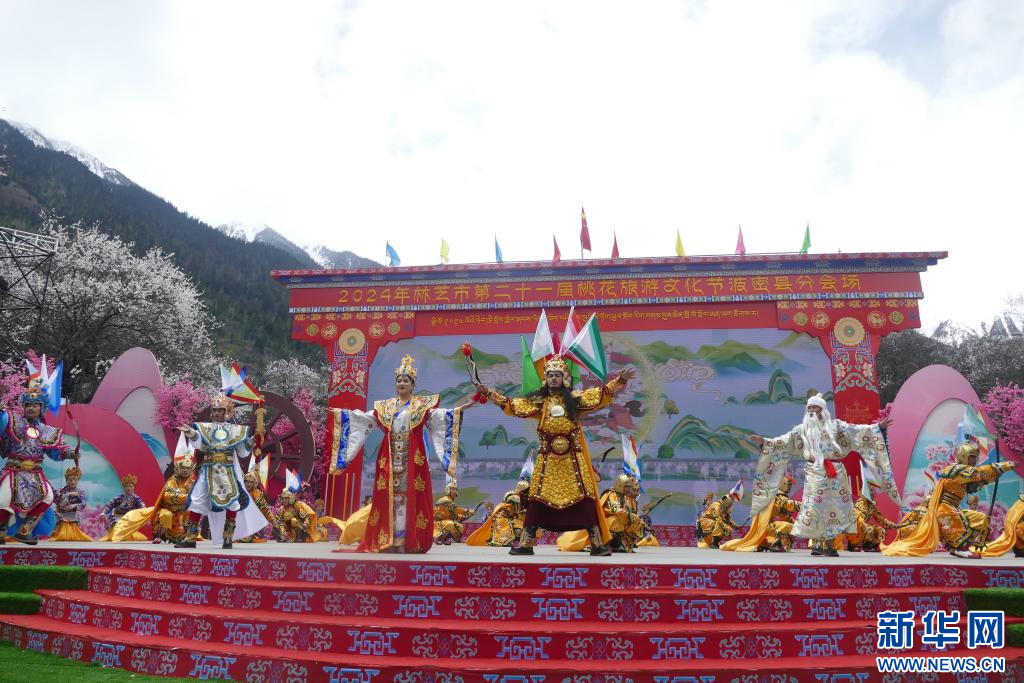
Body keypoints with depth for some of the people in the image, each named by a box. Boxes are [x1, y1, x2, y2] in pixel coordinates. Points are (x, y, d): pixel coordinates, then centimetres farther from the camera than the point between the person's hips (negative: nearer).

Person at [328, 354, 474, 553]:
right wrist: (338, 413, 9)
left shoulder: (423, 404, 6)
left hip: (413, 459, -3)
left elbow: (439, 415, -7)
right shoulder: (384, 406, 15)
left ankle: (409, 541, -2)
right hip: (389, 458, 3)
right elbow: (363, 418, 13)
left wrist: (459, 409, -21)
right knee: (388, 496, -1)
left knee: (411, 496, -5)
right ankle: (387, 541, 3)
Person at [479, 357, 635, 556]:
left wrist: (619, 381, -11)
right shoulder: (538, 402, 6)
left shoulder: (575, 398, 3)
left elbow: (602, 394, -1)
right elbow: (511, 405, 7)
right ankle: (525, 543, 7)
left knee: (584, 497, -2)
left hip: (573, 459, -1)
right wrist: (490, 394, 2)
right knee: (538, 498, 0)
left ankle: (597, 543, 4)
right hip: (548, 460, 1)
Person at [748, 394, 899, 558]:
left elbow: (857, 431, 4)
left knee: (834, 506, -1)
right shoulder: (802, 429, 12)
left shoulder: (835, 425, 10)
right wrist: (764, 442, -1)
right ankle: (816, 544, -2)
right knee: (815, 506, -7)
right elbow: (783, 442, 10)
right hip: (814, 473, 0)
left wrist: (878, 427, -7)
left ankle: (829, 543, 6)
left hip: (835, 473, 0)